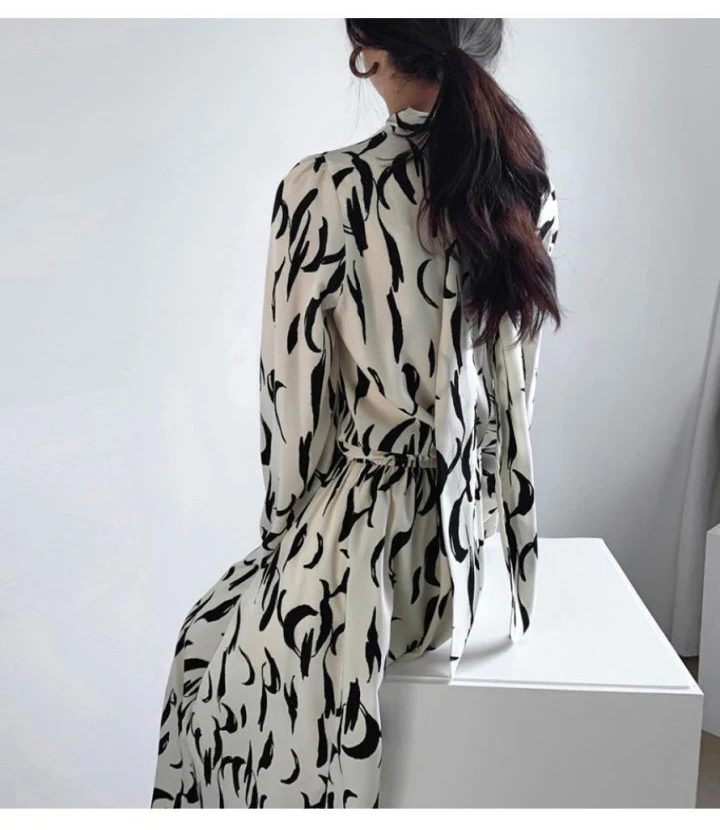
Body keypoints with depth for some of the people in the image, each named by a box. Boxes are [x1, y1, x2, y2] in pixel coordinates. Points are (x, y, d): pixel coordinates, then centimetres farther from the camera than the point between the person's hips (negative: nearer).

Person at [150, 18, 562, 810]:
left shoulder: (325, 188, -20)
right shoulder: (525, 188, -2)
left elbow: (293, 387, -12)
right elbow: (514, 388, 5)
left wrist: (287, 527, 4)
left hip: (361, 532, -6)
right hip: (465, 535, 6)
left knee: (211, 634, 28)